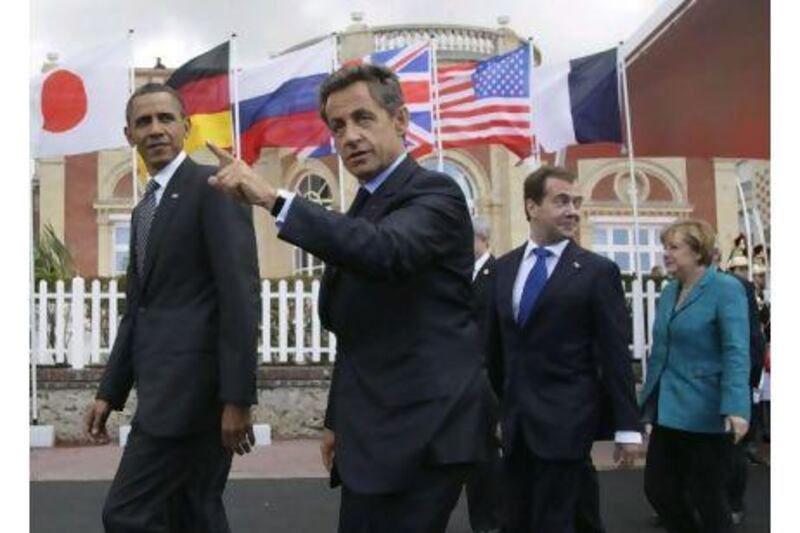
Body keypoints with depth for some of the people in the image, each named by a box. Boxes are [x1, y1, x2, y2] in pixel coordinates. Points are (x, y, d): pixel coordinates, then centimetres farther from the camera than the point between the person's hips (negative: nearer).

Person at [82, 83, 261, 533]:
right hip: (168, 386, 8)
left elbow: (240, 294, -16)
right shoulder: (144, 210, 19)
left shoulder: (213, 187, -8)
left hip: (195, 383, -8)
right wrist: (110, 393, 16)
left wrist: (237, 397, -20)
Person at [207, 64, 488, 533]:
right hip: (373, 434, 8)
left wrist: (273, 198, -35)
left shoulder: (434, 193, -10)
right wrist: (338, 420, 20)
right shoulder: (363, 208, 16)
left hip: (422, 435, -8)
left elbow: (385, 251, -33)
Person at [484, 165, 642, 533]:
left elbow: (615, 353, -6)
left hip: (566, 420, -5)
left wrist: (627, 426, -7)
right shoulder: (504, 267, 8)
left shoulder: (597, 271, -5)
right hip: (516, 421, 5)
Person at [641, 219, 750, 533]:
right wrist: (648, 399, 17)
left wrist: (736, 408, -28)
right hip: (668, 411, 7)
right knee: (658, 489, 9)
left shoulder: (726, 289, -10)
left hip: (704, 412, -7)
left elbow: (736, 352, -19)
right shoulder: (668, 292, 11)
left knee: (706, 496, 4)